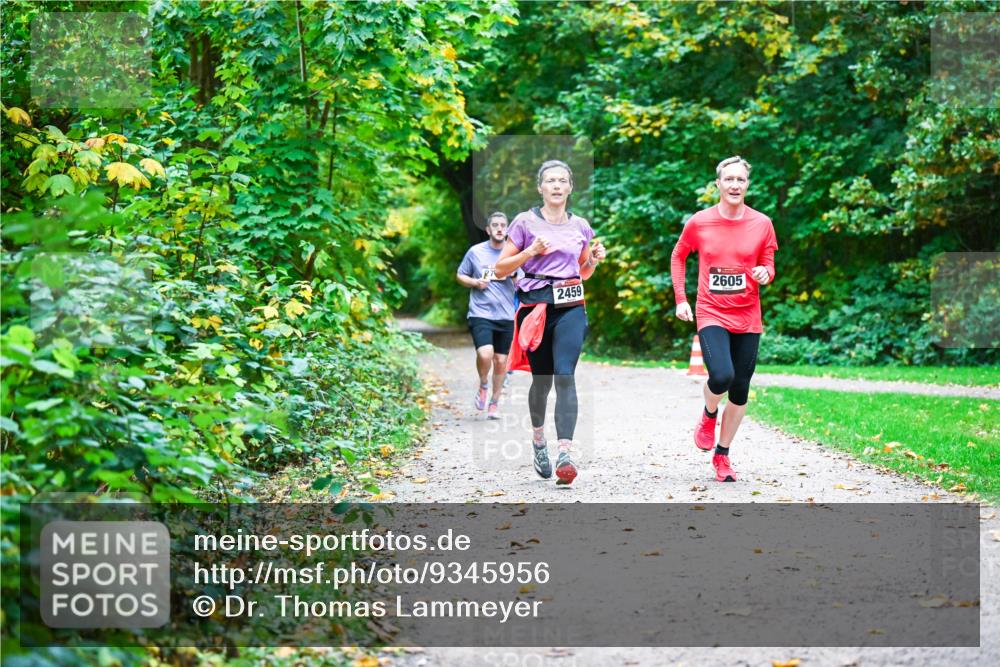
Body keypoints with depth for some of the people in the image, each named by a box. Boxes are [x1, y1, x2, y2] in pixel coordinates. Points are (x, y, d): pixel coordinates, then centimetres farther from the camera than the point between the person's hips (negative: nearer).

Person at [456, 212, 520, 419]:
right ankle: (483, 385, 10)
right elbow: (460, 275, 13)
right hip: (480, 314, -2)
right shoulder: (475, 252, 2)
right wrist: (475, 282, -6)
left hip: (506, 316, 2)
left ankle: (495, 403, 22)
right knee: (485, 354, -21)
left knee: (501, 361, 5)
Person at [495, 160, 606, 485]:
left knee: (565, 375, -16)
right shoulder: (525, 222, 3)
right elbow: (501, 268, 4)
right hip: (536, 305, -1)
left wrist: (595, 259, 4)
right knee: (541, 379, 5)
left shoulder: (580, 226, 12)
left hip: (571, 306, 1)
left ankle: (565, 453, -24)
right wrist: (530, 252, -11)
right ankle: (538, 437, 35)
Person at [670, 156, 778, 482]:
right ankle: (709, 415, 11)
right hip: (711, 314, -2)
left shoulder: (762, 224, 1)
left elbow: (768, 267, 9)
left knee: (740, 389, 5)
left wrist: (765, 273, -15)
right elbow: (678, 256, 13)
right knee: (721, 376, -24)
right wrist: (680, 299, 7)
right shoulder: (699, 222, -2)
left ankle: (722, 455, 21)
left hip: (747, 317, 2)